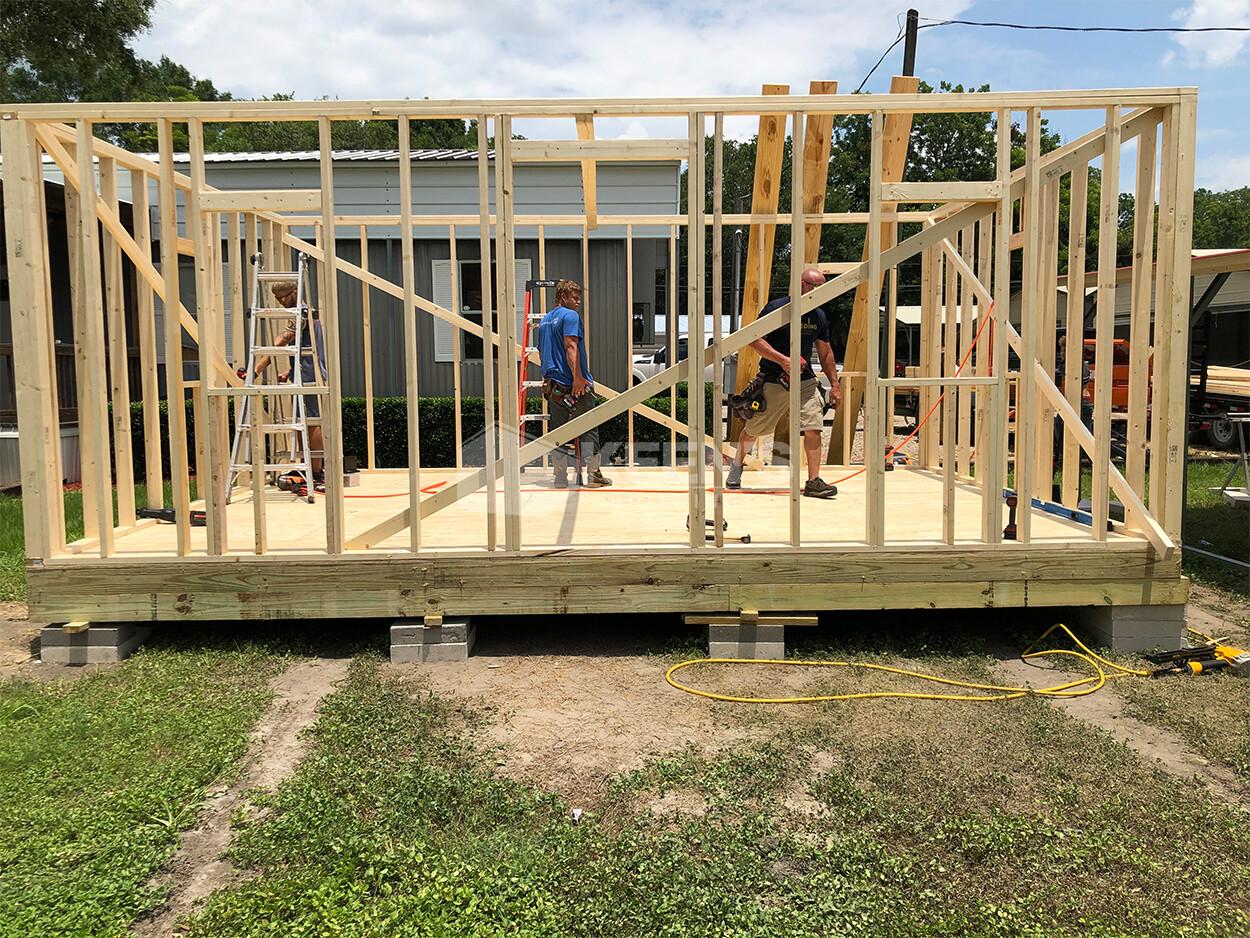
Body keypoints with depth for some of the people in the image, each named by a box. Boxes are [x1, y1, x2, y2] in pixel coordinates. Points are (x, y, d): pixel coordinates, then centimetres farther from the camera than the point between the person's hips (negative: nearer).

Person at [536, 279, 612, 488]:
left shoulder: (544, 321, 18)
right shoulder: (570, 316, -8)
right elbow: (571, 346, -20)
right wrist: (578, 377, -24)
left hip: (553, 384, 8)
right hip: (577, 385, -7)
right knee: (589, 430, 2)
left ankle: (560, 477, 9)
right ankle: (594, 474, 5)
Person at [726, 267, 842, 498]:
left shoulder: (819, 316, 7)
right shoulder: (776, 308, -11)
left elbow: (825, 353, 16)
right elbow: (754, 340, -15)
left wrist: (834, 385, 13)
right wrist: (783, 360, -23)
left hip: (805, 382, 4)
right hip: (773, 382, -4)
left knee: (813, 428, -11)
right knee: (753, 430, 8)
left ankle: (814, 481, -5)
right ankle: (736, 466, 33)